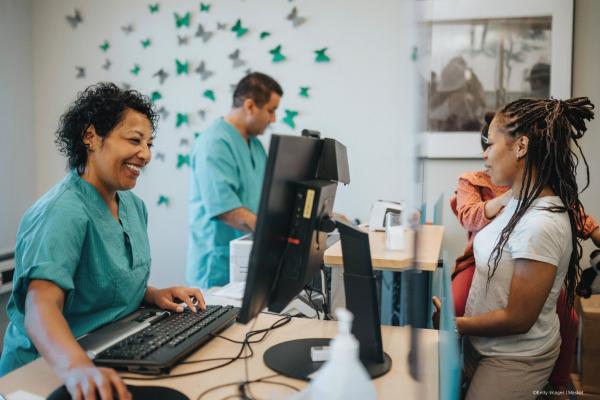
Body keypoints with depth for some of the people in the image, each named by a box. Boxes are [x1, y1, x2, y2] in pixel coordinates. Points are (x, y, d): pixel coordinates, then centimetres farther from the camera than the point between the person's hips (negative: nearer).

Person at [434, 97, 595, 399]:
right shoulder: (522, 203, 0)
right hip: (482, 345, 7)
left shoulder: (541, 224, -28)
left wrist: (453, 323, -12)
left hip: (514, 362, -7)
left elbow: (518, 318, -23)